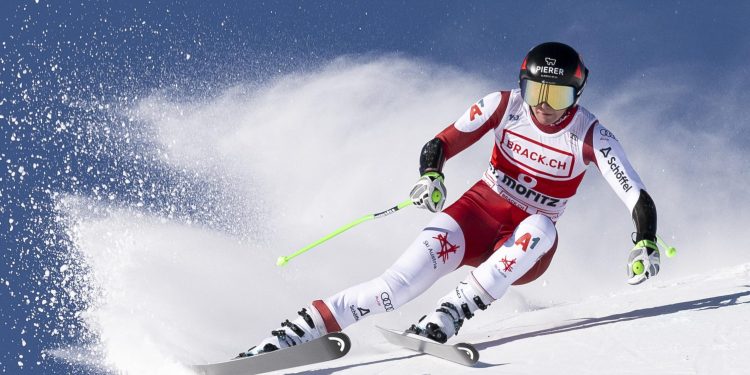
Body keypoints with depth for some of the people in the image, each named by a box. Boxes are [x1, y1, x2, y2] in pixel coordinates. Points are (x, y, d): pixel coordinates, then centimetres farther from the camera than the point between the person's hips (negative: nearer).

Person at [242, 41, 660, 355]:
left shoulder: (590, 137, -13)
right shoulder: (504, 106, -9)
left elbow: (638, 197, -17)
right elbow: (440, 144, -9)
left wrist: (646, 241, -36)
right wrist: (431, 176, -30)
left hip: (526, 251, 0)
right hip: (480, 212, 0)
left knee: (540, 228, -38)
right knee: (401, 283, -26)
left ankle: (445, 319, -40)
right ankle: (297, 331, -29)